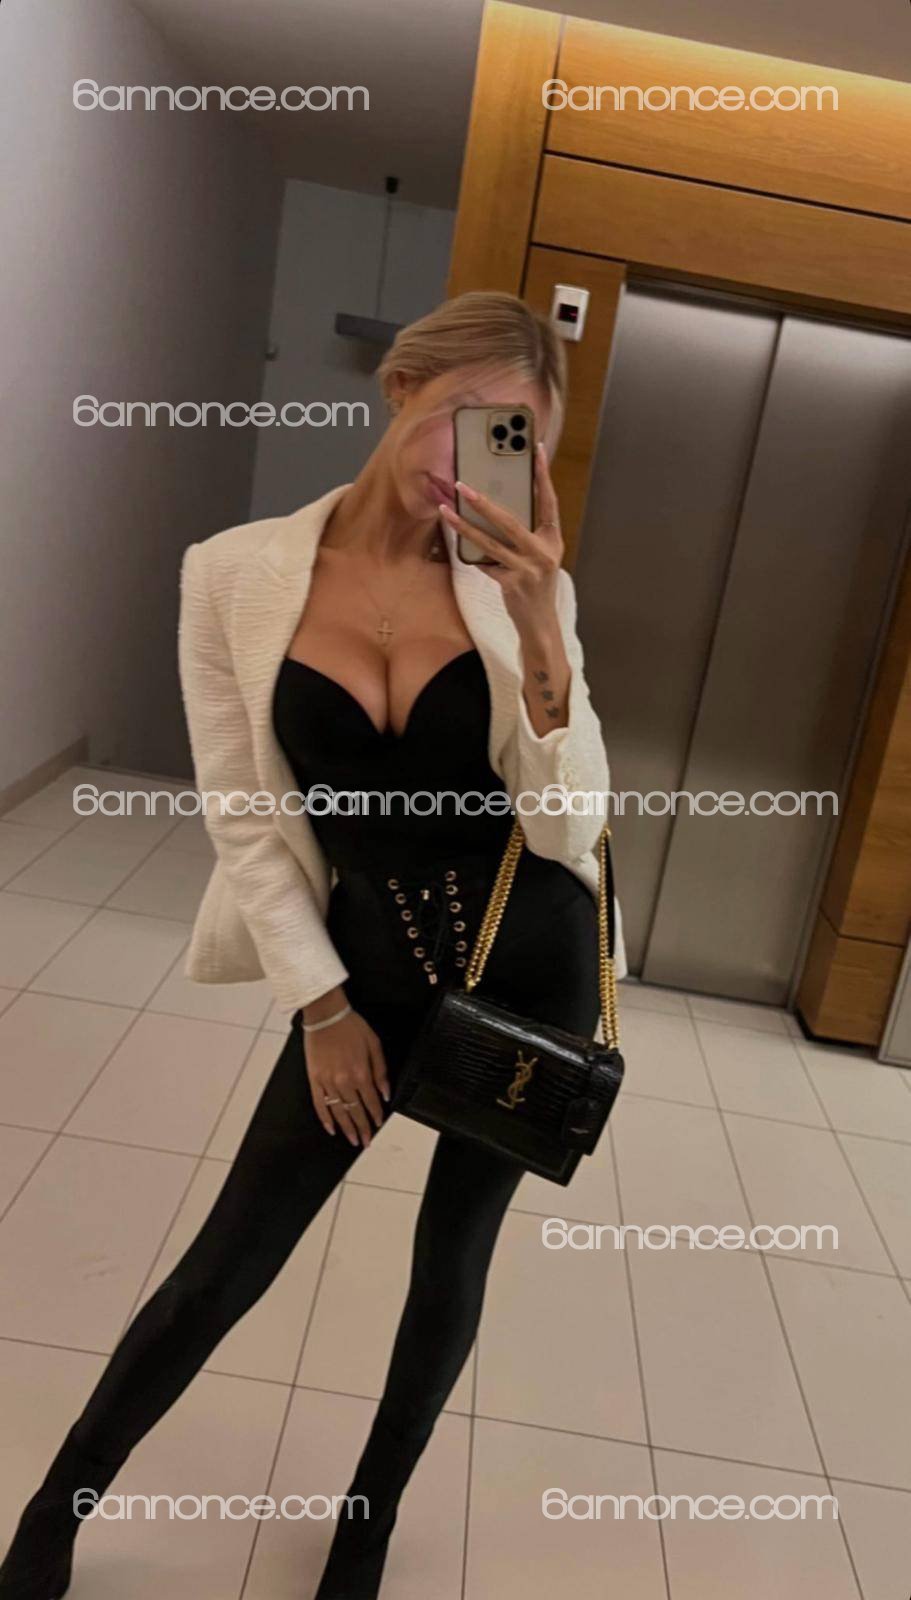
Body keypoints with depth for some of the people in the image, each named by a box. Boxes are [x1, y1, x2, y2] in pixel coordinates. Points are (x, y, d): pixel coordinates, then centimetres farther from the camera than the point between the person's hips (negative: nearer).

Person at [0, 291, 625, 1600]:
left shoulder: (524, 584, -6)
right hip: (365, 959, -1)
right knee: (229, 1263, 9)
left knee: (454, 1258, 17)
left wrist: (540, 631, -24)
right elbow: (244, 820, -6)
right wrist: (320, 1004, -5)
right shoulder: (237, 573, -9)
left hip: (530, 960, 2)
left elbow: (569, 822, -11)